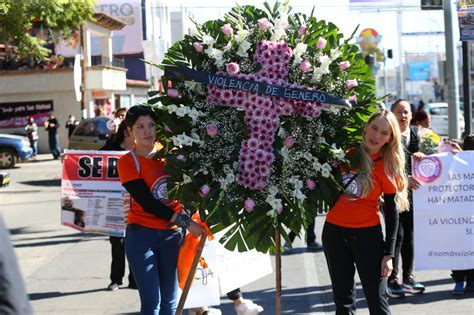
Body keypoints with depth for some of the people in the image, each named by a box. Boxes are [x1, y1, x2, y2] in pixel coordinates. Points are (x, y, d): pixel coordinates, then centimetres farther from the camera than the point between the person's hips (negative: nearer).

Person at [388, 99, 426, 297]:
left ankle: (408, 277, 18)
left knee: (409, 234, 10)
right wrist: (404, 179, -22)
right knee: (396, 235, -7)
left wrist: (419, 154, -3)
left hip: (412, 191, 6)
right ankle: (392, 279, 1)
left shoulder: (416, 132, 11)